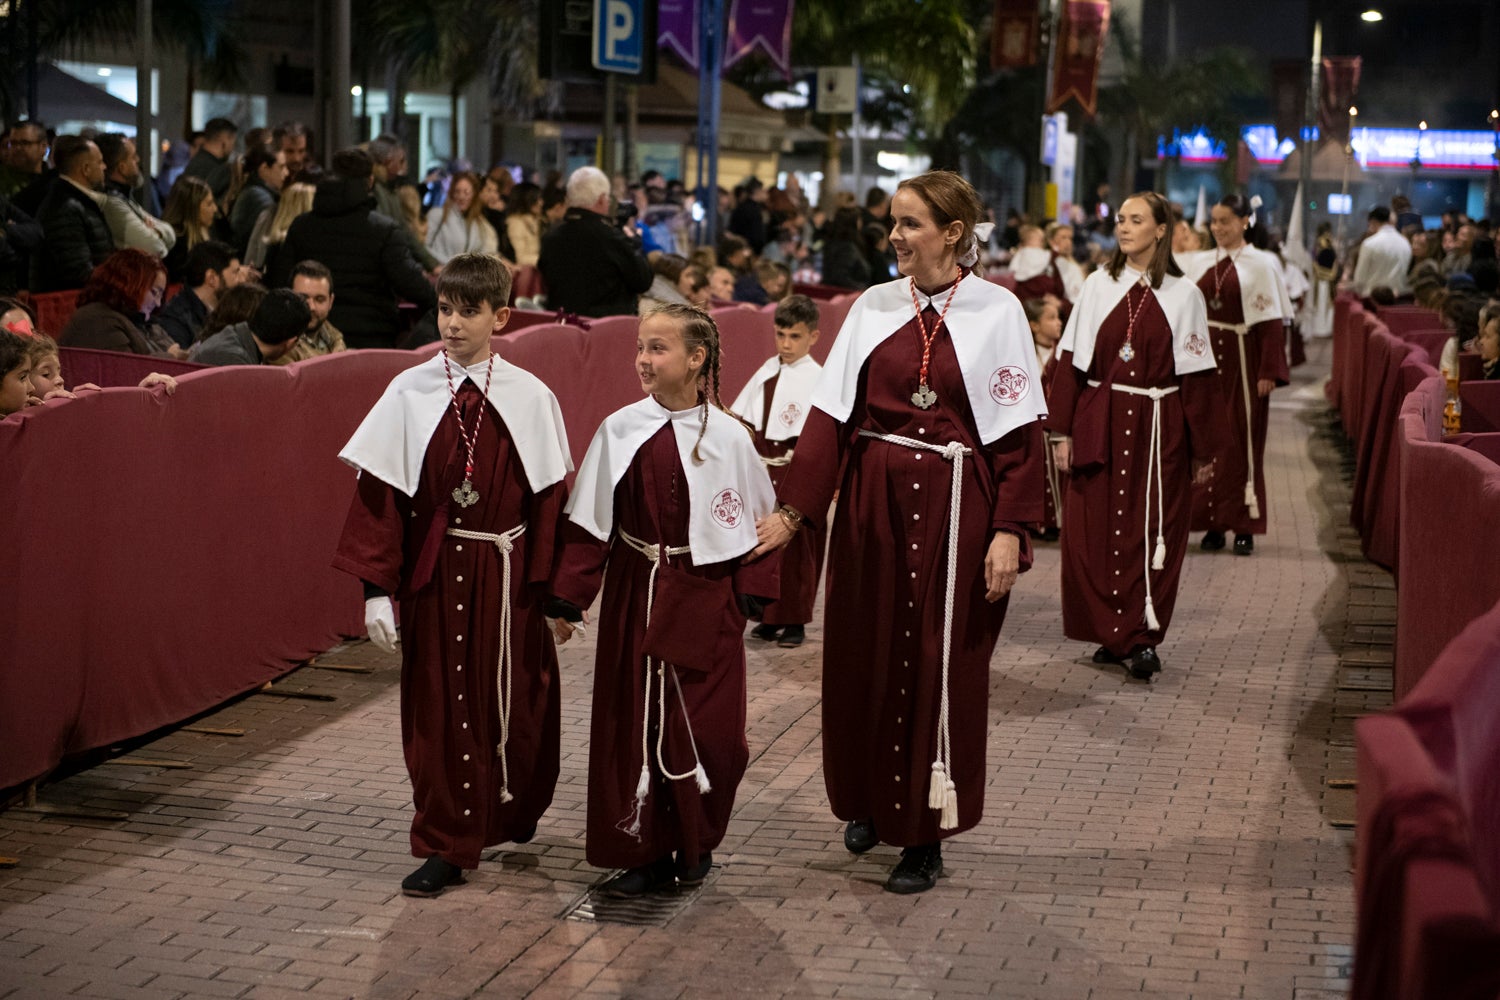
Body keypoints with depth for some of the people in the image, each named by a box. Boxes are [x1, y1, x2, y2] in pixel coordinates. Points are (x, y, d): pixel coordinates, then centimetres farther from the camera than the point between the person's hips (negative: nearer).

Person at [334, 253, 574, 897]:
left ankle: (513, 813, 38)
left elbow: (551, 497, -2)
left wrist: (552, 589, -5)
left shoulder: (529, 398, -4)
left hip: (506, 573, 0)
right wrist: (377, 588, -9)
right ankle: (446, 848, 14)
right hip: (432, 573, 0)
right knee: (438, 708, 4)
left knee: (513, 704, 11)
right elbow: (379, 493, -4)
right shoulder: (409, 394, -4)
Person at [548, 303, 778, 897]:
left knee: (708, 729, 0)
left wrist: (751, 595, -5)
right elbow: (589, 520, 2)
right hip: (635, 596, 2)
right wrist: (568, 599, 0)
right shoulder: (620, 431, -1)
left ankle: (696, 843, 22)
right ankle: (644, 852, 17)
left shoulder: (727, 437, -5)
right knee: (632, 724, 5)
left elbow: (756, 520, 2)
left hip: (705, 599, -1)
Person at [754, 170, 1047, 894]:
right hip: (871, 502, 4)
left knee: (939, 666, 3)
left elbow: (1019, 432, -5)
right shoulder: (874, 307, 5)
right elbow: (831, 414, 2)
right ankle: (870, 801, 33)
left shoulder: (996, 311, -4)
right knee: (863, 657, 11)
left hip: (953, 509, -3)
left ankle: (925, 832, 15)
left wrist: (1010, 531, -12)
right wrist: (793, 510, -5)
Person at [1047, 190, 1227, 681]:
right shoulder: (1098, 286, 5)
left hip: (1158, 428, -2)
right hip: (1100, 426, 2)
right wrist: (1062, 432, -1)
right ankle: (1113, 635, 12)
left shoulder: (1183, 294, 1)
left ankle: (1142, 639, 5)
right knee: (1093, 531, 1)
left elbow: (1197, 376, 2)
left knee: (1151, 535, -1)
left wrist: (1204, 449, 2)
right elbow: (1072, 361, 5)